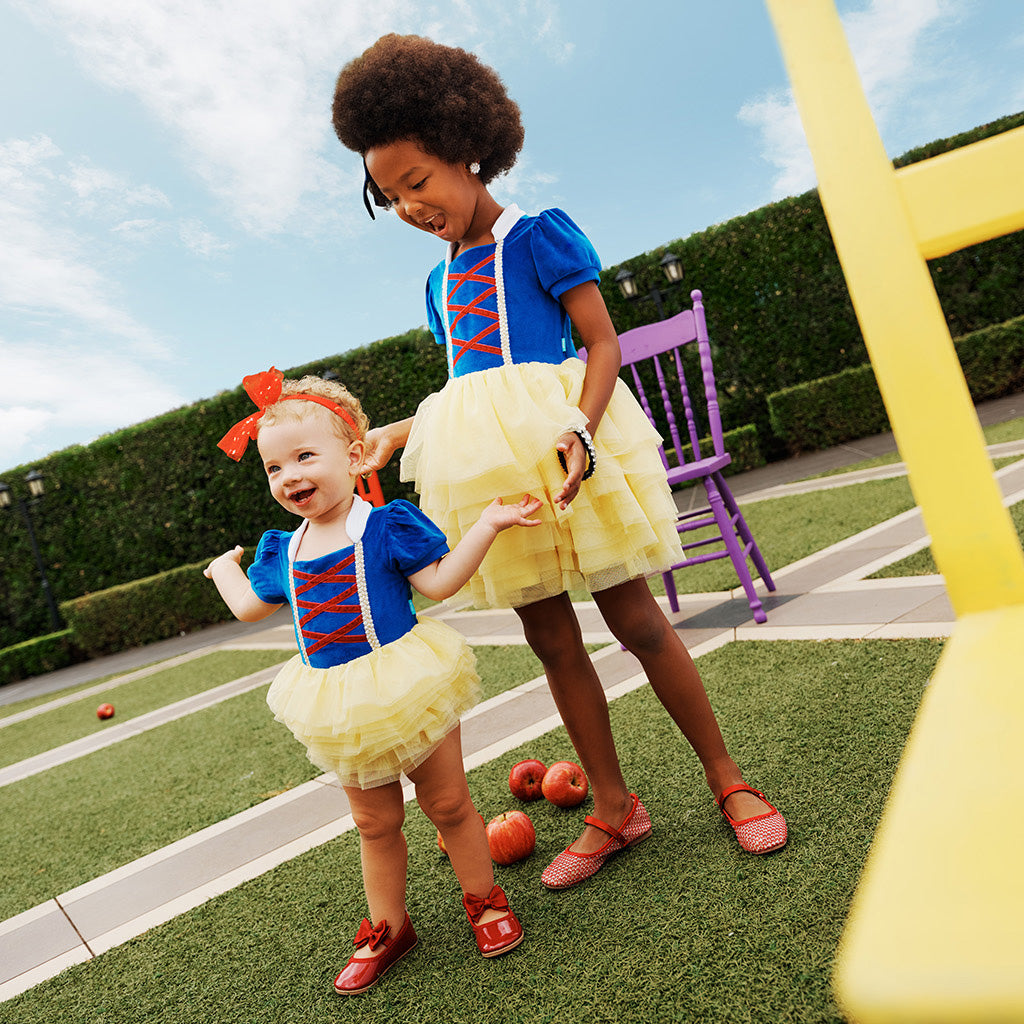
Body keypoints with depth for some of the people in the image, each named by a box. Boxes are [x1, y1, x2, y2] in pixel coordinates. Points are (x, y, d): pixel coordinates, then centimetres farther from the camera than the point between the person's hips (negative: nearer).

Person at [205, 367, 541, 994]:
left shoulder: (387, 525, -11)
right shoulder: (282, 551, 5)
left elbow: (440, 581, -16)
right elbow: (250, 608, 22)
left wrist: (488, 524, -22)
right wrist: (224, 567, 35)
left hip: (409, 689, -4)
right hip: (339, 710, 5)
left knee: (449, 804, 10)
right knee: (375, 825, 18)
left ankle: (486, 901, 32)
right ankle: (388, 928, 37)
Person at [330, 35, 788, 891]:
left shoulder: (538, 236, -1)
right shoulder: (441, 284, 18)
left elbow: (604, 343, -9)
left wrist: (579, 430, -25)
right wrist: (398, 433, 11)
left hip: (560, 448, -6)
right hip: (492, 472, 6)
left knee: (636, 621, 1)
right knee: (554, 644, 9)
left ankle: (728, 779, 21)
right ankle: (613, 810, 24)